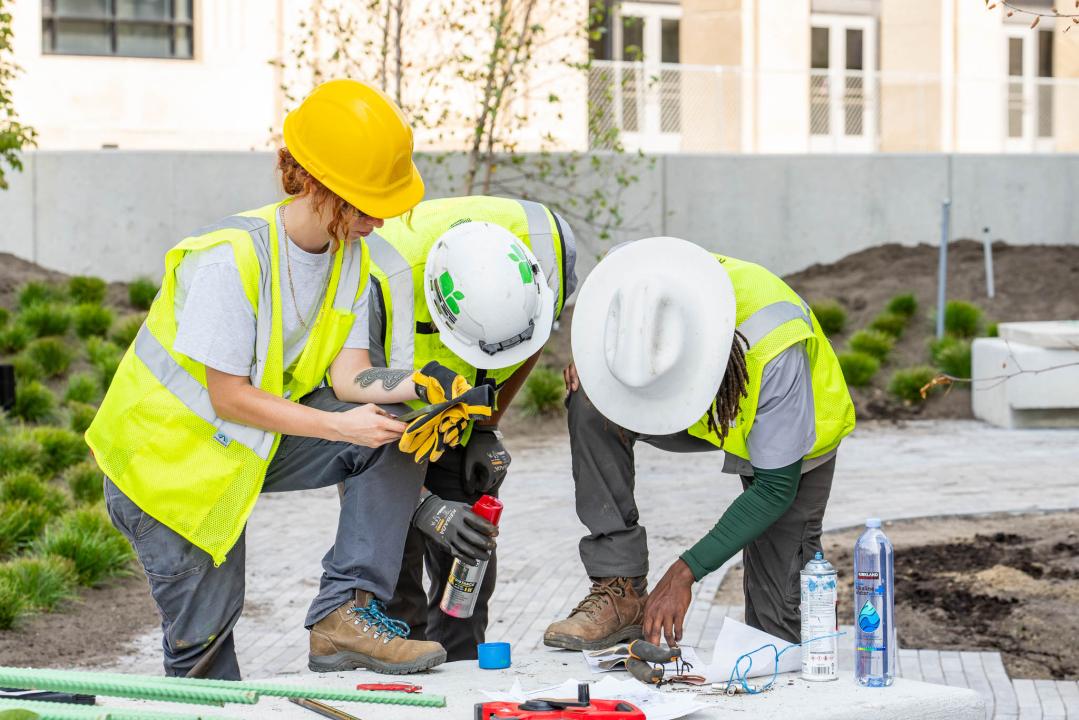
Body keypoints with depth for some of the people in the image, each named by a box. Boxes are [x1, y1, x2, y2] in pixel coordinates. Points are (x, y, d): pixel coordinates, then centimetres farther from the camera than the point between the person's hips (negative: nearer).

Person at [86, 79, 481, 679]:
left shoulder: (352, 257, -2)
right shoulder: (231, 257, -27)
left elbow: (348, 374, -8)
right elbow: (228, 396, -25)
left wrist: (414, 388, -29)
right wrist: (340, 425, -29)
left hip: (263, 439, 7)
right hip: (172, 452, -6)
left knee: (397, 432, -16)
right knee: (205, 627, -4)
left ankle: (347, 611, -17)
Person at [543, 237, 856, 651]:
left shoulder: (774, 350, -43)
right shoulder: (633, 283, -30)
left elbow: (775, 489, -31)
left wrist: (685, 571, -33)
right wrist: (590, 364, -24)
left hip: (790, 438, -4)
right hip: (705, 416, 4)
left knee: (776, 617, -9)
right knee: (591, 404, -26)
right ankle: (619, 590, -21)